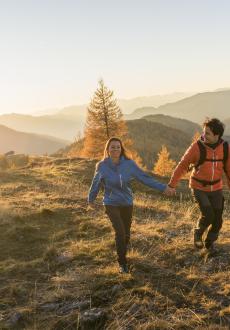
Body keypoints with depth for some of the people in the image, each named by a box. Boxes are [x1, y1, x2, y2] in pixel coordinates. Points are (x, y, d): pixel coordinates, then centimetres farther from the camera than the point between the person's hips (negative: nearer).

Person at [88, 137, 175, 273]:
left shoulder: (129, 164, -11)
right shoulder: (102, 166, -11)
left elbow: (145, 178, -10)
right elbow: (96, 184, 4)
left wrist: (163, 187, -16)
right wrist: (91, 199, 18)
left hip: (127, 204, 2)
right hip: (111, 204, -2)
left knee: (126, 234, 16)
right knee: (120, 232, -18)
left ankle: (122, 255, 50)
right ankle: (122, 263, 3)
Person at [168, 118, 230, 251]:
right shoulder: (197, 147, -19)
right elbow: (182, 165, -15)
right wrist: (172, 185, -19)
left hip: (216, 188, 3)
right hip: (199, 188, -3)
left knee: (217, 220, 5)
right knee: (208, 215, -18)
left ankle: (210, 242, 32)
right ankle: (198, 233, 15)